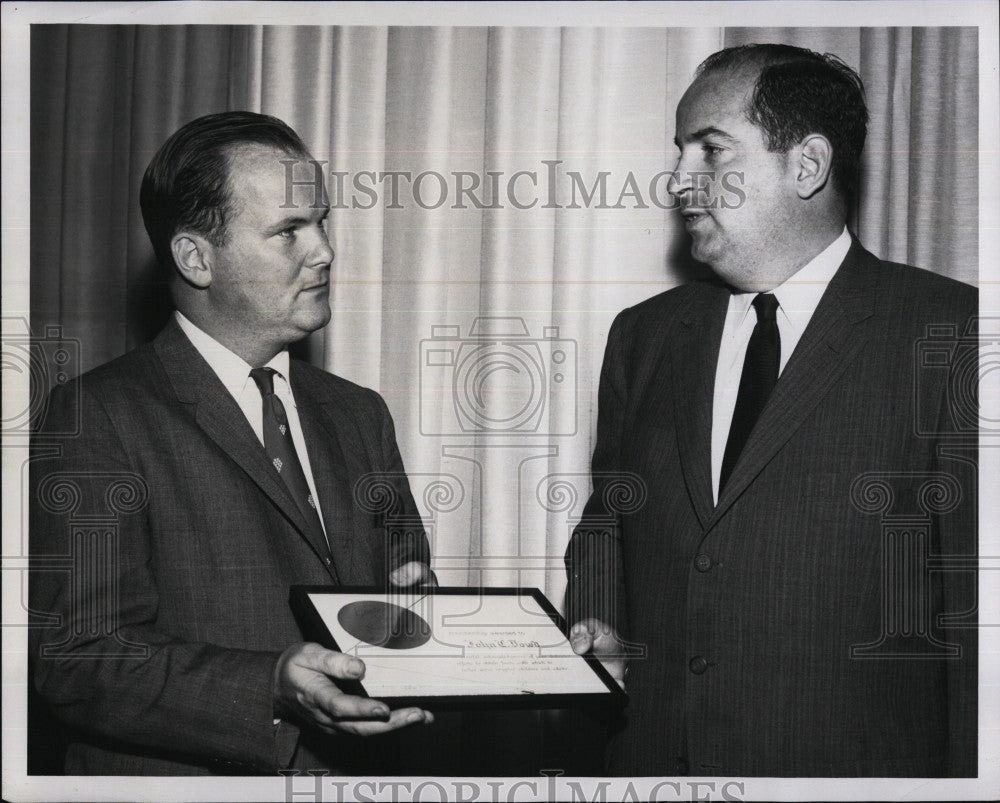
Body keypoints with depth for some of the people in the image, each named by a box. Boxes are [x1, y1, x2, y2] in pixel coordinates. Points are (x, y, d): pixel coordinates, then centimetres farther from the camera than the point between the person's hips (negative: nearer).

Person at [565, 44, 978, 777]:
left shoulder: (950, 334, -10)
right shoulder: (644, 336, 8)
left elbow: (976, 599, -11)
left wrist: (967, 774, -14)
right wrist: (598, 628, 0)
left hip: (855, 765, -4)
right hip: (649, 756, 5)